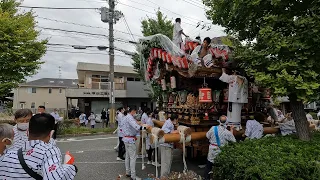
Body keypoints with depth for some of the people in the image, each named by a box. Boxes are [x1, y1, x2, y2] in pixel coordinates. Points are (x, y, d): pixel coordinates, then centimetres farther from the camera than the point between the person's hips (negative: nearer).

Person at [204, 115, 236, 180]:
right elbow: (233, 140, -1)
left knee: (209, 165, 16)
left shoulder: (213, 128, -13)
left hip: (212, 149, 2)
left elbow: (207, 136, 0)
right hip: (221, 151, -1)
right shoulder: (227, 132, -17)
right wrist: (232, 130, 5)